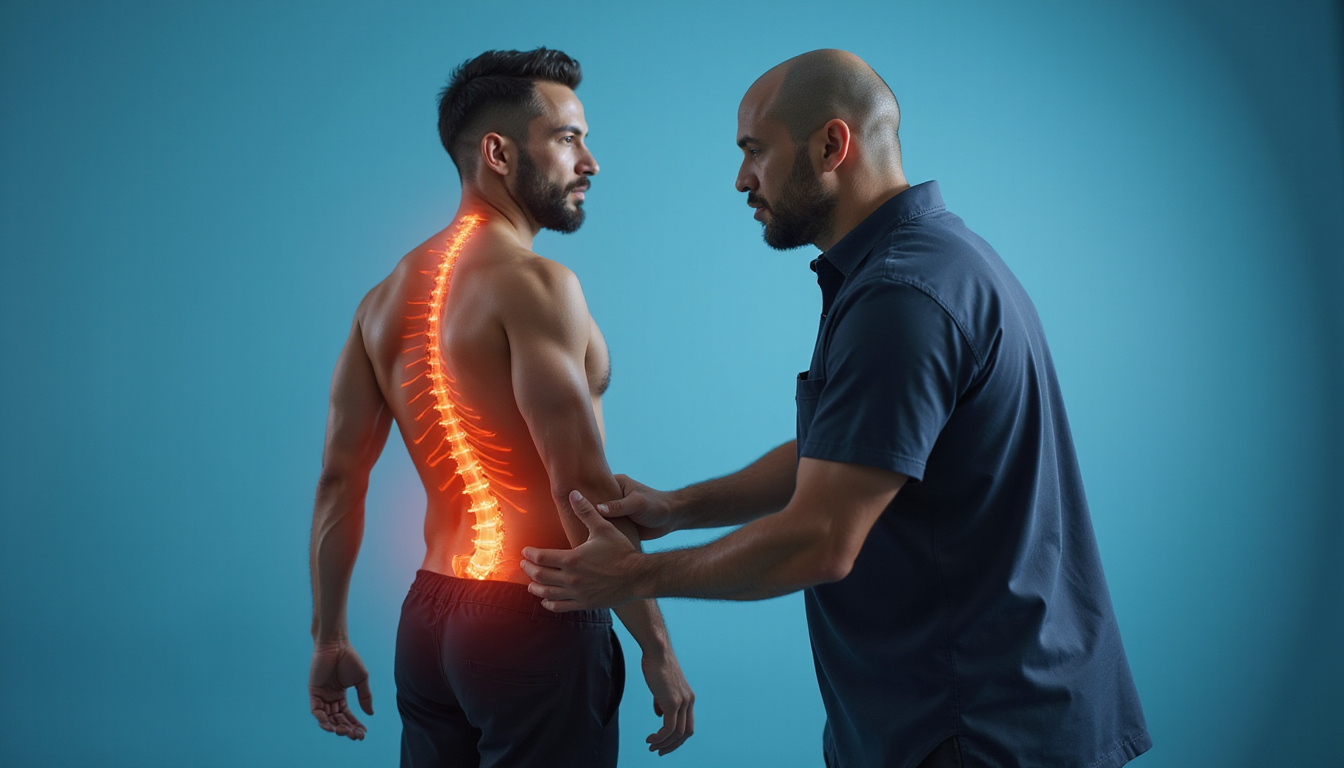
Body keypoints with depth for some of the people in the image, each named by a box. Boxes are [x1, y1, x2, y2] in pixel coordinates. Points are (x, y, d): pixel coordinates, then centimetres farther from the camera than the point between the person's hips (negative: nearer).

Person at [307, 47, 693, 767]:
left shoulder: (385, 298, 9)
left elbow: (339, 479, 9)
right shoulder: (534, 283, -16)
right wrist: (658, 651, -16)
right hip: (535, 624, -8)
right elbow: (583, 486, -21)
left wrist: (329, 639, 16)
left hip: (426, 624, 8)